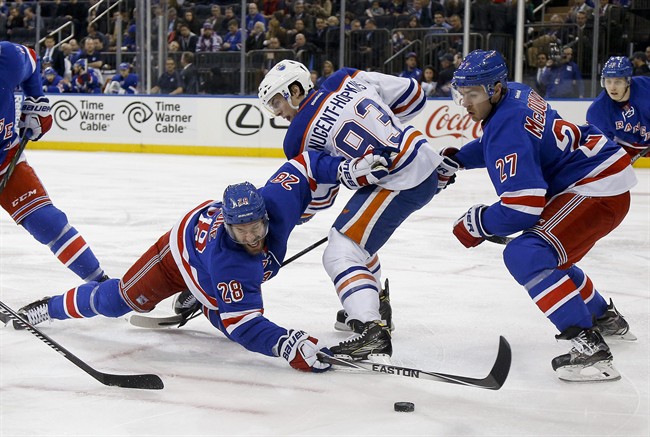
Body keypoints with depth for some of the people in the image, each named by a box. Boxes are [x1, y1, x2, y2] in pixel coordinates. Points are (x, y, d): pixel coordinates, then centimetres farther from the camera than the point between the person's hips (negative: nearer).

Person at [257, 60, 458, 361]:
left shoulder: (299, 136, -6)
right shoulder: (346, 79, 8)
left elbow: (317, 196, 4)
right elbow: (412, 94, 12)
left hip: (400, 183, -9)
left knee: (340, 254, -9)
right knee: (356, 234, 27)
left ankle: (371, 331, -26)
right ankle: (374, 306, 40)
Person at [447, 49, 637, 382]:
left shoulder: (507, 126, -23)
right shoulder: (515, 94, 5)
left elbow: (521, 208, -27)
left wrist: (477, 224, -11)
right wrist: (457, 159, 14)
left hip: (598, 190, -11)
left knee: (525, 255, -25)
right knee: (548, 254, 29)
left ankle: (590, 346, -29)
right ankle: (605, 317, 46)